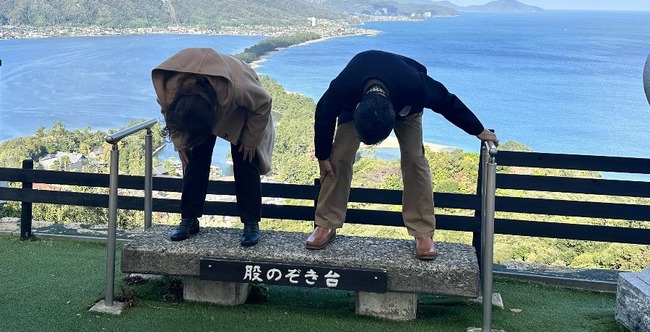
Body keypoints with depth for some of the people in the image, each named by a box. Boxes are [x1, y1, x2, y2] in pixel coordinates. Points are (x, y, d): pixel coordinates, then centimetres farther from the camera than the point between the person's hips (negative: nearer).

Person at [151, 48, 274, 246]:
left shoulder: (235, 88, -48)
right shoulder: (169, 87, -36)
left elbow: (263, 103, -25)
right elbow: (169, 114, -10)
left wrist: (250, 140, -17)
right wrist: (180, 144, -10)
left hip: (239, 114, -3)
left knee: (245, 164, -9)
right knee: (194, 161, -4)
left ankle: (251, 224, 0)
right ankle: (189, 220, 9)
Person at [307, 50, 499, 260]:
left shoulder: (414, 85, -45)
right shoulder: (341, 89, -43)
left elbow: (448, 103, -24)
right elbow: (324, 116, -20)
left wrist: (479, 131, -10)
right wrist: (323, 156, -8)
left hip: (404, 105, 0)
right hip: (355, 98, 1)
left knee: (414, 158, -16)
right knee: (340, 156, -13)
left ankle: (423, 234, -10)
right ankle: (325, 225, 0)